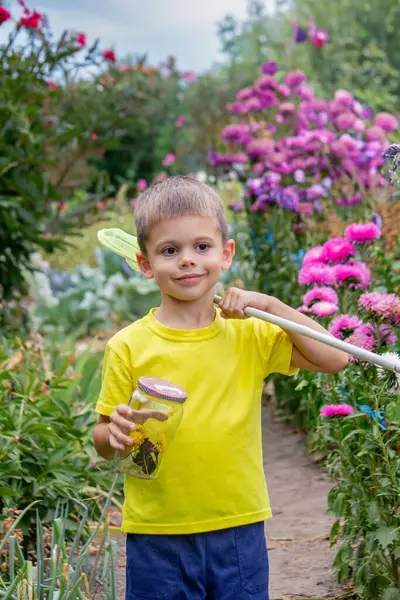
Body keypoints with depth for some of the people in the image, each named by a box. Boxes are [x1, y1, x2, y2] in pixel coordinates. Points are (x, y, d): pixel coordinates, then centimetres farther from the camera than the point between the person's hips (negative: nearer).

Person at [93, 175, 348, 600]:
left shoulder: (250, 334, 2)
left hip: (239, 532, 2)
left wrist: (270, 305, -11)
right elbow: (103, 440, 2)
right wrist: (117, 434, -21)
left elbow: (334, 359, -4)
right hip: (157, 537, -1)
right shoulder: (128, 347, -4)